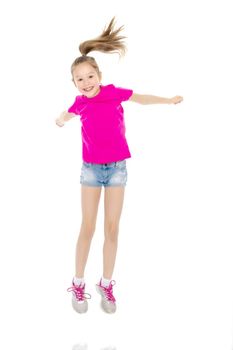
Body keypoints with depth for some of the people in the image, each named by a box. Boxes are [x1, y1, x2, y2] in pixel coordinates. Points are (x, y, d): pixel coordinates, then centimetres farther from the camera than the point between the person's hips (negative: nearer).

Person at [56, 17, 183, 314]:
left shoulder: (112, 92, -9)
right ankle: (78, 284, 12)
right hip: (91, 168, 0)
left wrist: (169, 100, 9)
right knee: (88, 227, 0)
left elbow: (140, 98, 6)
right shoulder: (80, 103, -2)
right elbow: (64, 117, 21)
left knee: (112, 228, 3)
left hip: (117, 167, 0)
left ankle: (106, 284, 14)